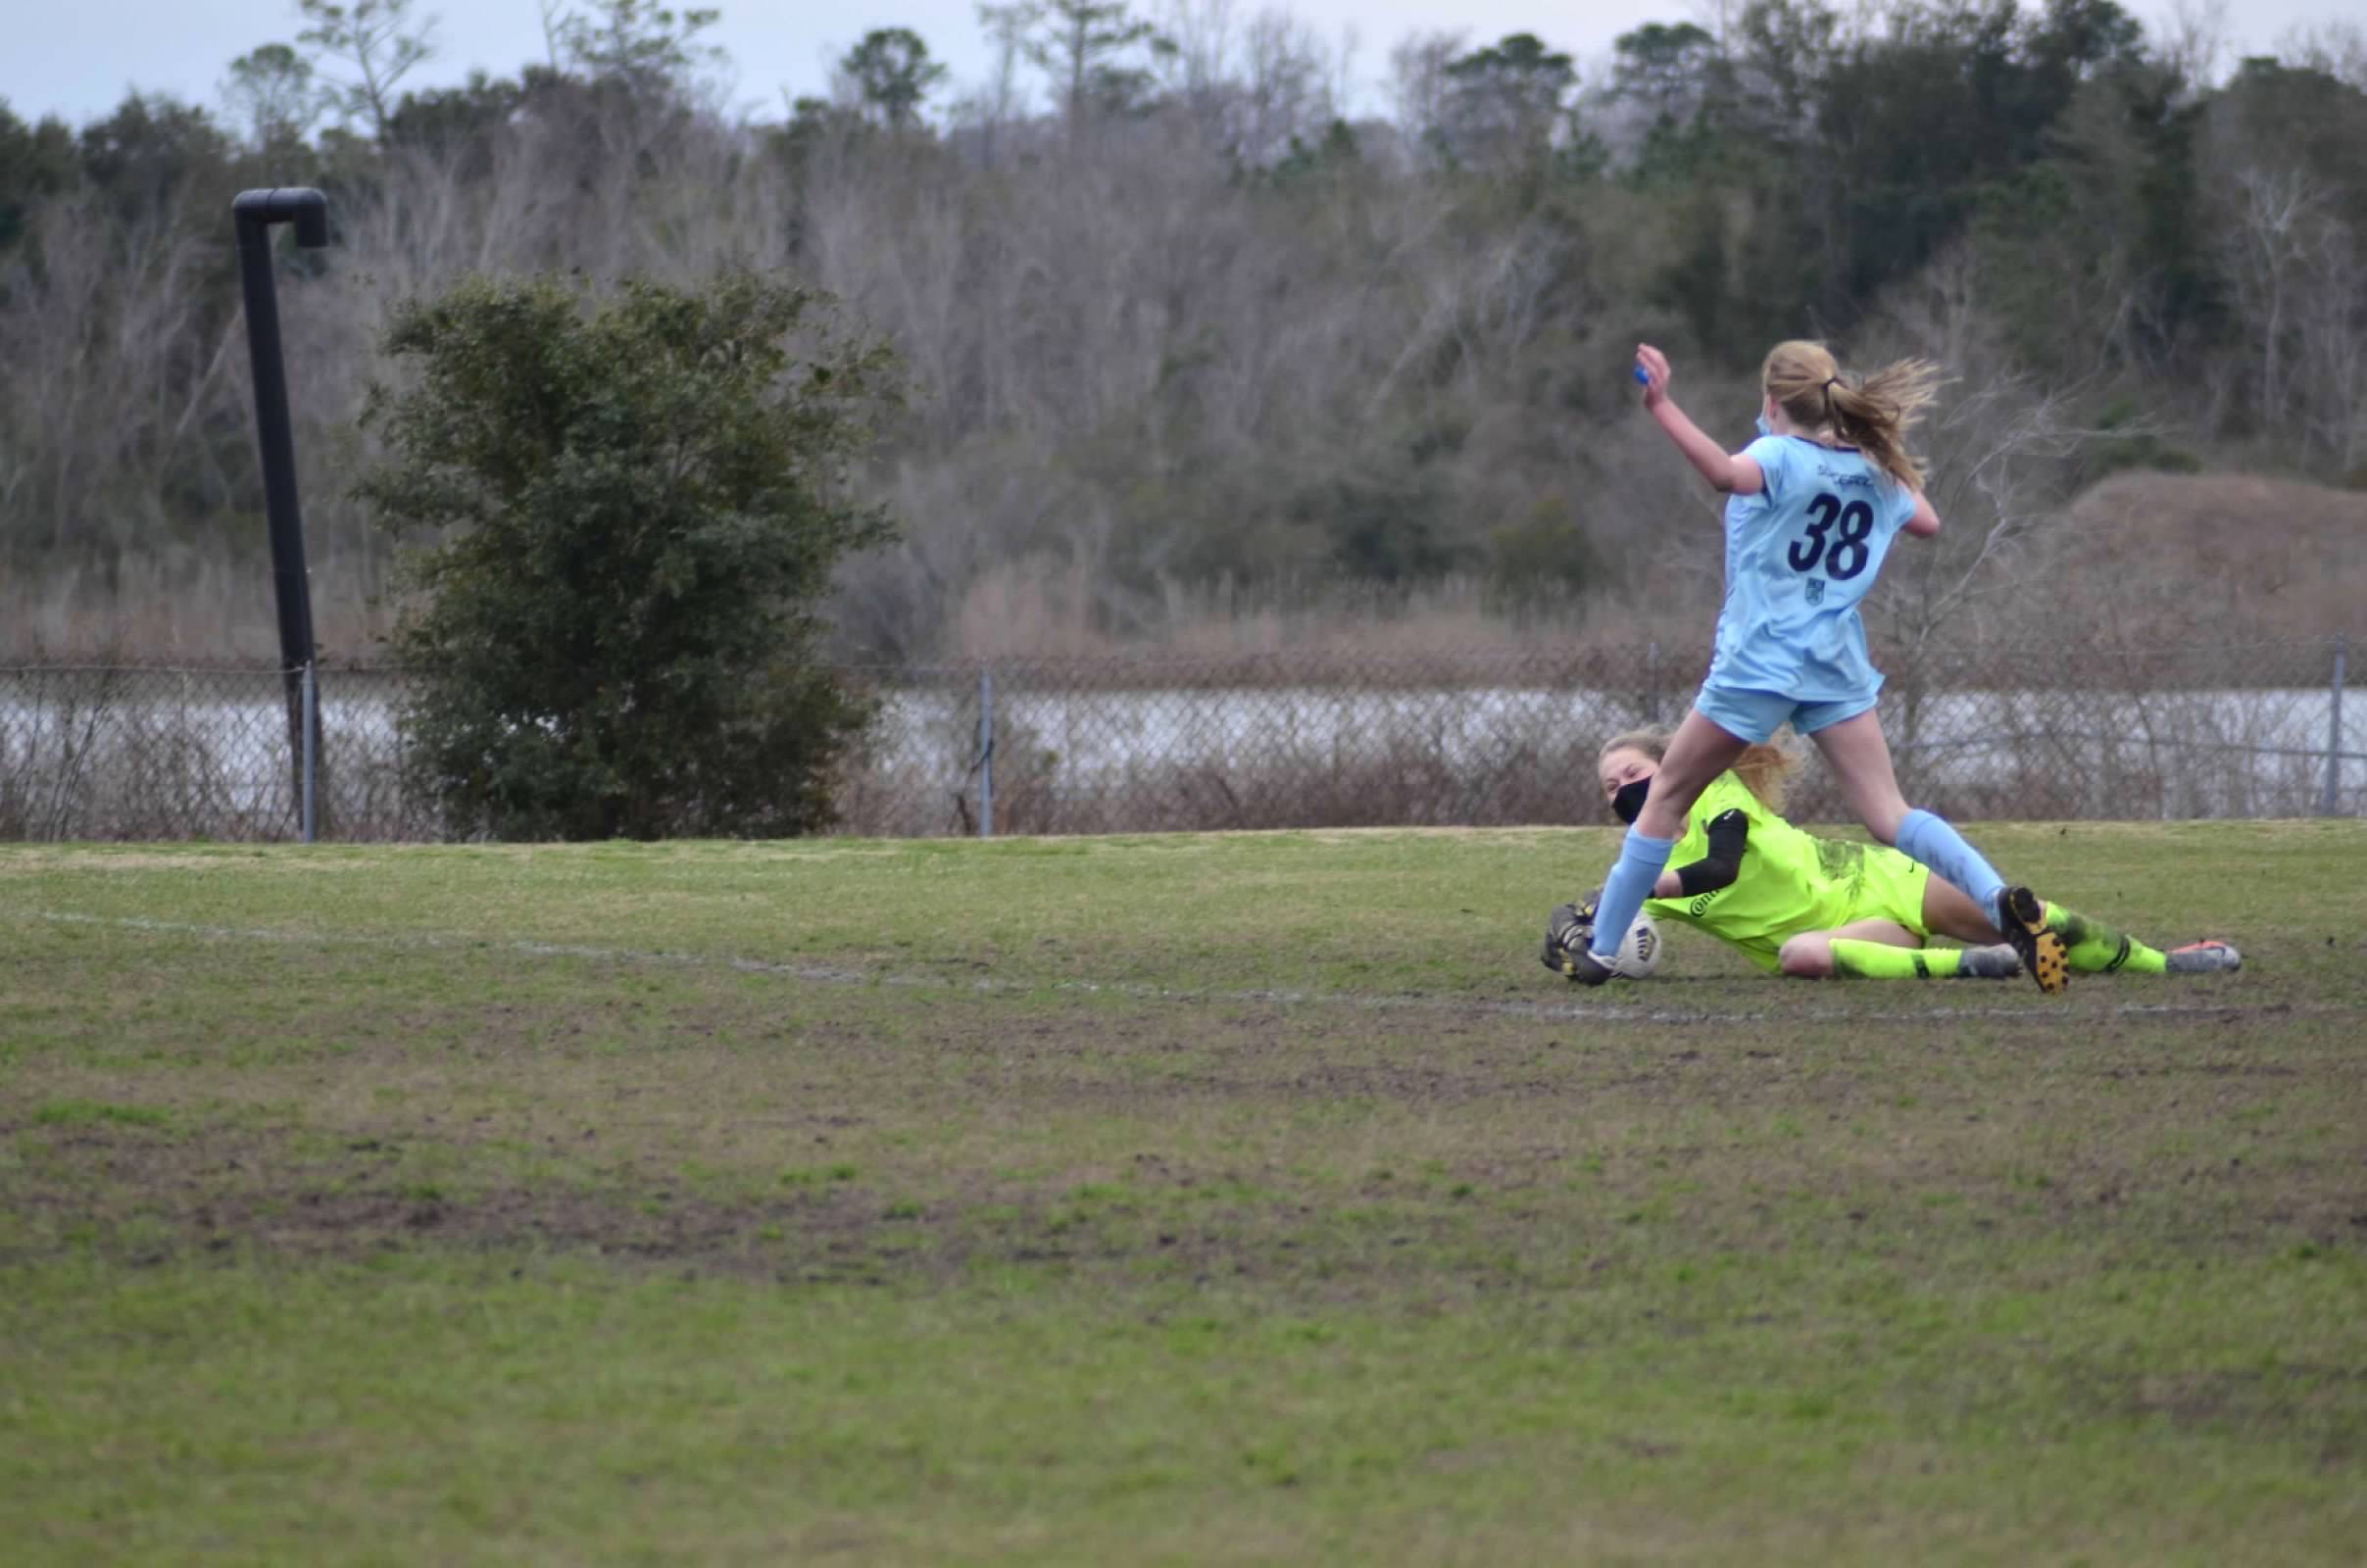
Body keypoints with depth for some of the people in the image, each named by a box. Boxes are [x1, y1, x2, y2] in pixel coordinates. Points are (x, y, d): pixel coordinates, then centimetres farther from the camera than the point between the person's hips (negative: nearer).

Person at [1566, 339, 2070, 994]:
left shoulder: (1779, 456, -10)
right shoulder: (1872, 469, 8)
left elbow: (1727, 473, -34)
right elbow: (1926, 521, 26)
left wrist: (1662, 406, -40)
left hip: (1757, 665, -5)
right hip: (1837, 668, 5)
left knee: (1667, 797, 11)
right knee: (1889, 815, -3)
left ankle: (1600, 949, 14)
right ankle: (2001, 901, -26)